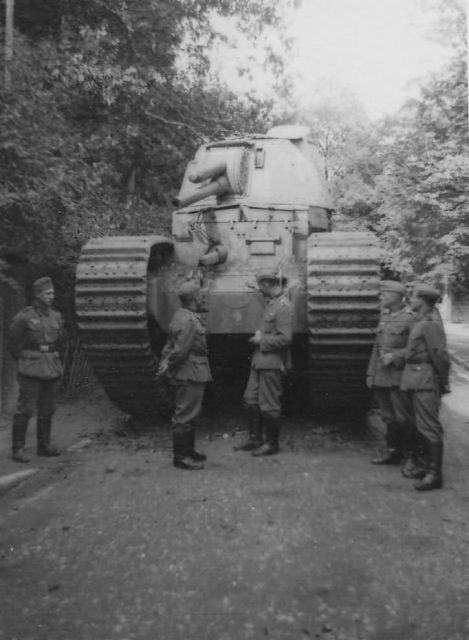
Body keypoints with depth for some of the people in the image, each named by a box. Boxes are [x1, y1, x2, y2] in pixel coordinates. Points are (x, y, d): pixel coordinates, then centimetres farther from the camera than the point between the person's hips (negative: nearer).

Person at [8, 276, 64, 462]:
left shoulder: (56, 316, 8)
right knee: (25, 409, -4)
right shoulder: (24, 317, -8)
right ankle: (18, 449, 4)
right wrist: (23, 363, 2)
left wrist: (56, 362, 14)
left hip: (52, 369, 5)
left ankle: (44, 445, 21)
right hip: (32, 370, -5)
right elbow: (14, 342, -1)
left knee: (47, 410, 11)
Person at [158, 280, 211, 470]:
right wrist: (168, 365, -9)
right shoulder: (189, 321, -21)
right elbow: (180, 350, -22)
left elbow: (170, 343, 15)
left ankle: (189, 450, 30)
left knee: (191, 414, 19)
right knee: (185, 416, -2)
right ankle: (180, 457, 6)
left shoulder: (181, 315, 11)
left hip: (190, 374, 10)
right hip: (190, 374, -10)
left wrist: (165, 362, 11)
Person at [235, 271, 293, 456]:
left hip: (273, 363, -9)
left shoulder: (283, 306, -17)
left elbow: (284, 339, -23)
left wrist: (261, 340, -14)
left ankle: (271, 444, 16)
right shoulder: (271, 303, 11)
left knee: (269, 406, 2)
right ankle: (255, 438, 27)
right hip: (260, 361, 9)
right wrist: (259, 334, 7)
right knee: (250, 400, 14)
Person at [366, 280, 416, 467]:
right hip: (382, 377, 7)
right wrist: (371, 373, 14)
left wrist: (395, 356, -18)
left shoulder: (409, 319, -10)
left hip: (399, 376, -7)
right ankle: (393, 452, 25)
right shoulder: (384, 317, 13)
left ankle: (411, 457, 10)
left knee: (404, 418, -2)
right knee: (389, 417, 14)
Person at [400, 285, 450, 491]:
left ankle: (435, 475, -2)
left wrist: (443, 383, -10)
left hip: (426, 381, -10)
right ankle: (432, 467, 26)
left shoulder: (430, 325, -16)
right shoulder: (421, 322, 15)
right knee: (423, 426, 15)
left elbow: (441, 356, -18)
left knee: (429, 427, -7)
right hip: (417, 381, 10)